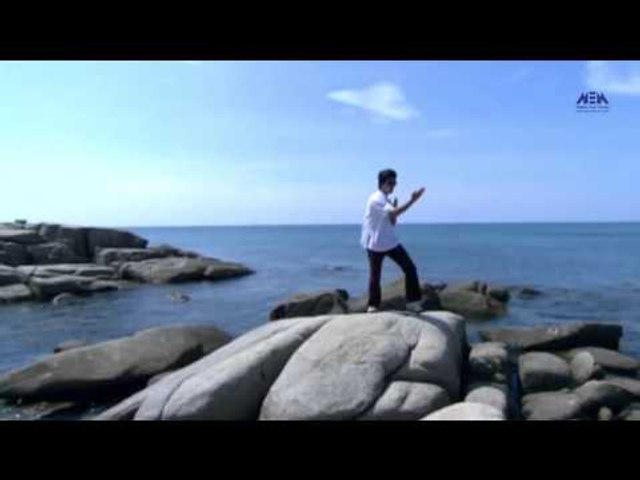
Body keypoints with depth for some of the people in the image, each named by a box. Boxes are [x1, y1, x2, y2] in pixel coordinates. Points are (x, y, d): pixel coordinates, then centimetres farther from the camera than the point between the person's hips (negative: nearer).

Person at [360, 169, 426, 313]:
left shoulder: (386, 200, 12)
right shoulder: (376, 198, -17)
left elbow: (392, 222, 9)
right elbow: (396, 212, -31)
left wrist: (393, 208, -7)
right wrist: (412, 200, -33)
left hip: (391, 242, 8)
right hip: (375, 244, -8)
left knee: (410, 268, -1)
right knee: (375, 276, 3)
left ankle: (413, 301, 5)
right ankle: (373, 305, 21)